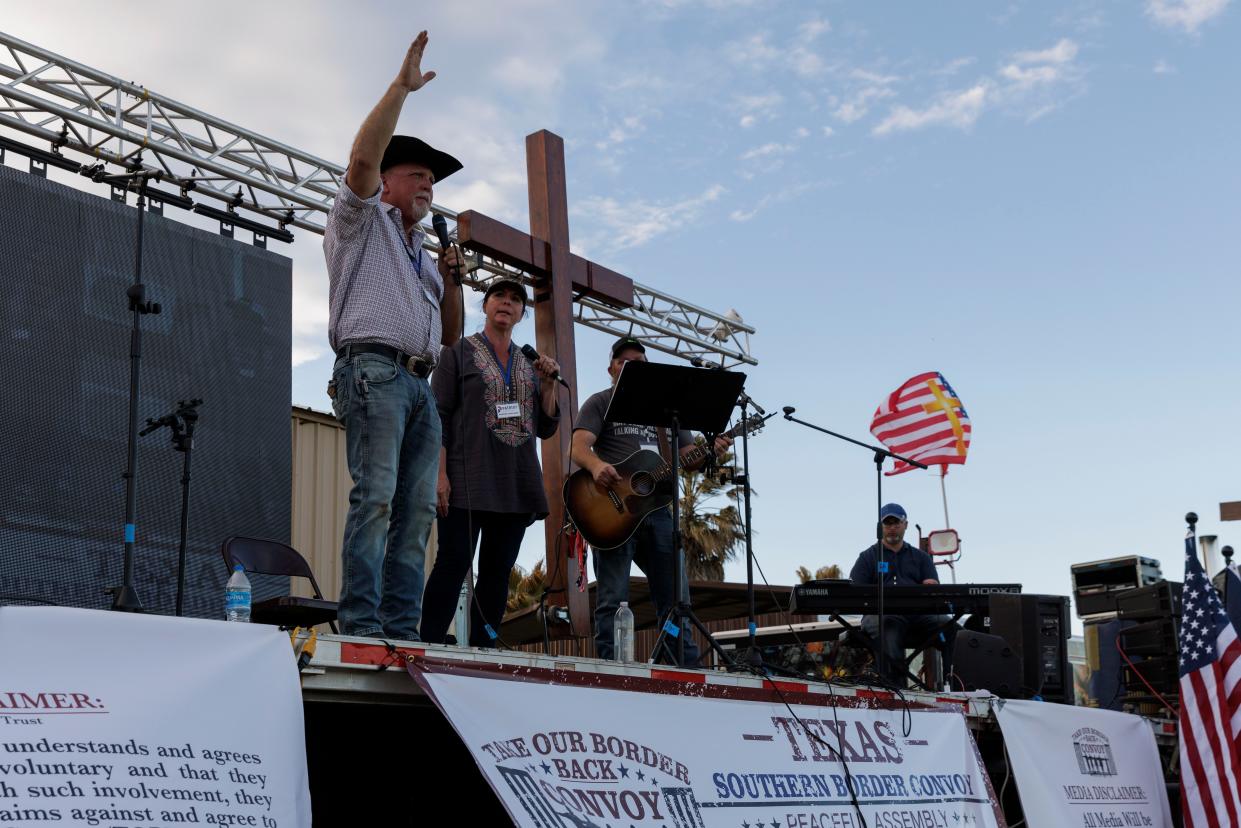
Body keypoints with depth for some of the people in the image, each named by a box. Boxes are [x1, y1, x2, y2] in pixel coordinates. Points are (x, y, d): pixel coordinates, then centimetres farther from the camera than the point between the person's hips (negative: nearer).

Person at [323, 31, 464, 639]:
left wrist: (450, 281, 12)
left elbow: (449, 336, 29)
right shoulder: (362, 220, 14)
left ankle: (402, 629, -9)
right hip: (374, 368, -7)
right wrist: (402, 86, -4)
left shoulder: (420, 256, 33)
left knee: (417, 509, -5)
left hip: (419, 383, 7)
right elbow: (363, 157, -6)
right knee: (376, 495, -19)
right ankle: (361, 625, -23)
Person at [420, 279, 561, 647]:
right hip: (469, 480, -5)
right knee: (453, 563, -11)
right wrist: (440, 475, -14)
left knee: (497, 572, 2)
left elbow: (546, 428, 16)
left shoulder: (529, 363, 18)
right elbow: (439, 415, -3)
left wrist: (548, 384, 0)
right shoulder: (459, 352, 6)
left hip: (516, 486, 5)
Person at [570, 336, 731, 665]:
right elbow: (579, 447, -8)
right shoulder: (600, 403, 8)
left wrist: (711, 450, -5)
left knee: (676, 597, 5)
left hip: (656, 506, 5)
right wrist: (597, 466, -31)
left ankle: (688, 669, 9)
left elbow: (688, 457, 18)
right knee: (613, 600, -6)